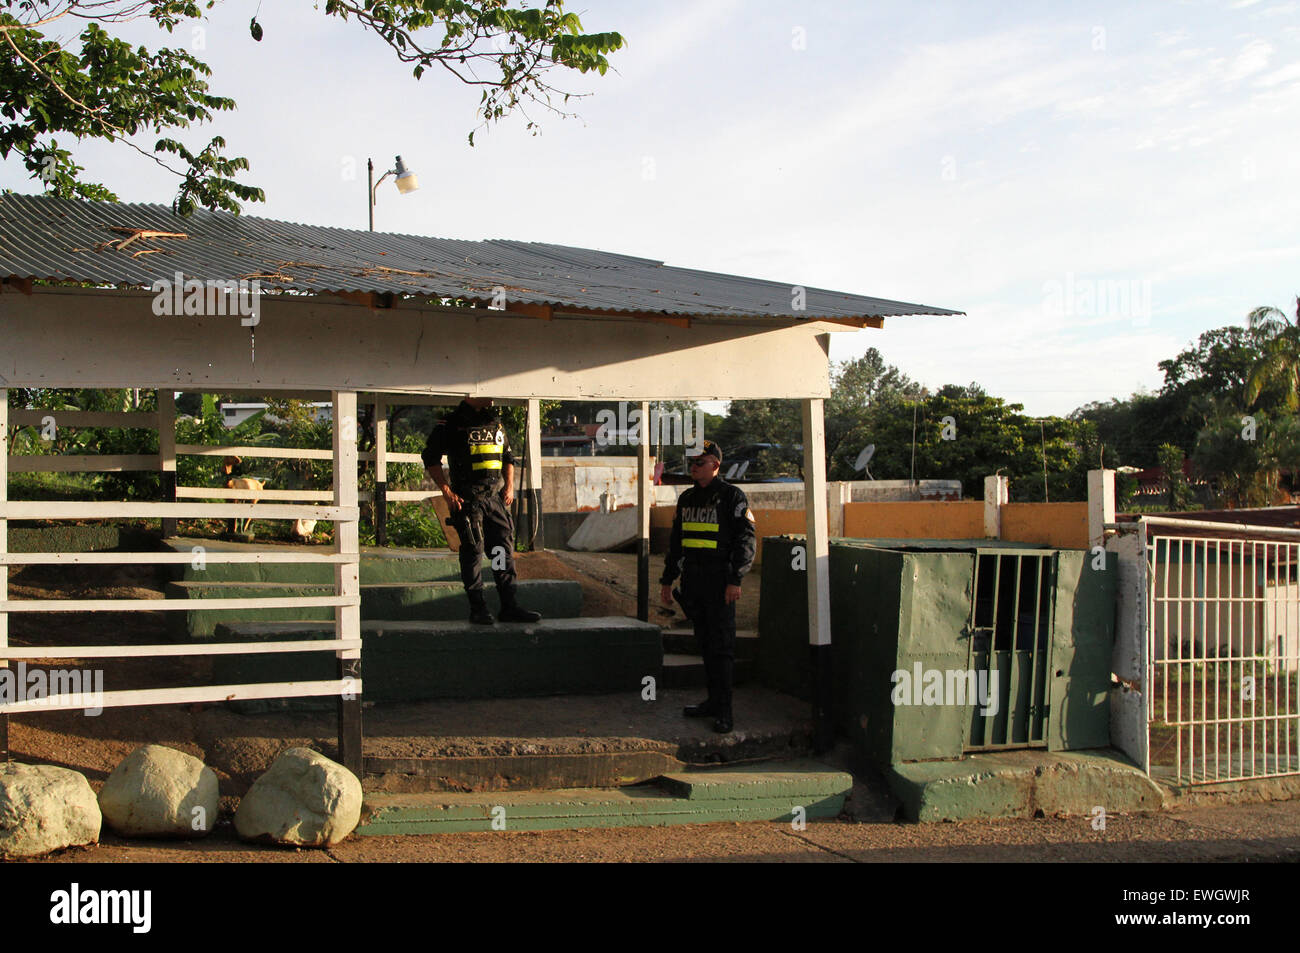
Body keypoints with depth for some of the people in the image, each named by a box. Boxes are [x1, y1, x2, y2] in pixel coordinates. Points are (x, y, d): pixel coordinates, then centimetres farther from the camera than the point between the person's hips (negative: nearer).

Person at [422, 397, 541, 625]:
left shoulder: (496, 422, 16)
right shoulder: (452, 423, -2)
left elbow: (508, 457, 26)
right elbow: (431, 457, -4)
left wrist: (509, 486, 12)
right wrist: (447, 492, -10)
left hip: (495, 496, 6)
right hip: (467, 498, -6)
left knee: (504, 549, 4)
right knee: (473, 550, -4)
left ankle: (509, 606, 9)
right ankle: (478, 608, 3)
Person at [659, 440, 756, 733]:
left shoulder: (732, 497, -4)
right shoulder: (686, 499, 15)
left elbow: (745, 539, -8)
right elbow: (676, 541, 22)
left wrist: (735, 579, -16)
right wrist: (667, 580, 20)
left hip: (719, 582, -6)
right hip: (692, 582, 7)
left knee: (721, 645, -6)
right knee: (704, 642, 10)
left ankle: (723, 710, -2)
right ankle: (713, 700, 18)